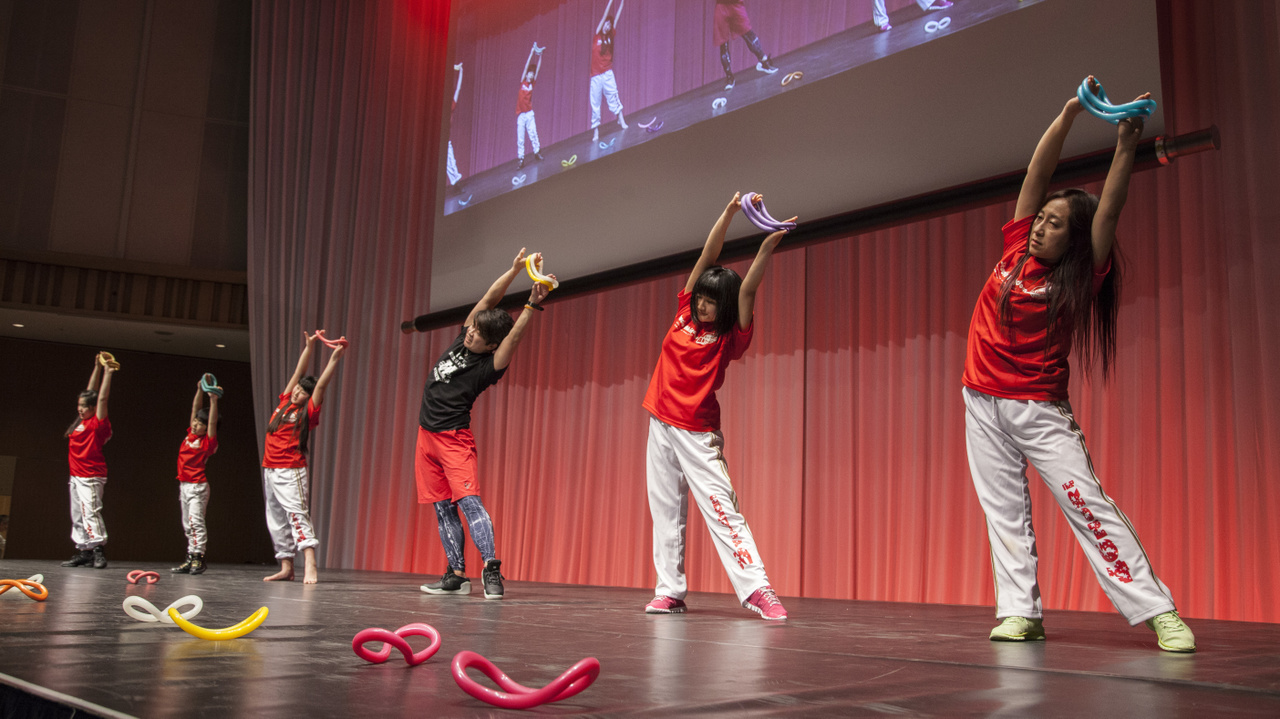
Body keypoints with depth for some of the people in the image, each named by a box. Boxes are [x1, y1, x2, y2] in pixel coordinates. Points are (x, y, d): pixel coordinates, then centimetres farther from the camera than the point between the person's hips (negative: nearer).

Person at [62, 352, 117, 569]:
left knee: (90, 512, -15)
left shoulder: (98, 423, -9)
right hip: (76, 476, 9)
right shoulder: (81, 422, 12)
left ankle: (99, 551, -17)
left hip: (91, 477, -9)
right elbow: (91, 391, 17)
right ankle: (83, 552, 13)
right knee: (77, 517, 9)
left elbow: (102, 398, -15)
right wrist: (97, 367, 17)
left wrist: (108, 373, -14)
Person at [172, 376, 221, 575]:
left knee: (196, 521, -13)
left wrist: (214, 400, -22)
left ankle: (198, 558, -12)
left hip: (198, 486, -8)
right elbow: (195, 409, 12)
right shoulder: (190, 434, 10)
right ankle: (191, 559, 11)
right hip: (184, 485, 8)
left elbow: (213, 421, -19)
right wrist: (200, 390, 8)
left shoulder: (208, 441, -7)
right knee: (187, 524, 8)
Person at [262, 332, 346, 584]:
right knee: (276, 521, 8)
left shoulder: (308, 412, -2)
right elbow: (299, 372, 12)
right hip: (270, 471, 7)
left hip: (291, 472, -7)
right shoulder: (284, 403, 13)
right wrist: (309, 346, 10)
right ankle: (286, 568, 12)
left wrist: (334, 358, -16)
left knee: (298, 515, -16)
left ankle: (310, 568, -25)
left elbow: (321, 385, -11)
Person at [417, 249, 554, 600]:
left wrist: (533, 305, -37)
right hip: (427, 435, 7)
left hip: (454, 438, -7)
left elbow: (514, 336, -28)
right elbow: (489, 299, 1)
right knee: (443, 508, 6)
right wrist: (515, 269, -7)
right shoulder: (461, 338, 6)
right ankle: (456, 575, 10)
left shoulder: (490, 365, -12)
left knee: (469, 500, -19)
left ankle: (492, 570, -21)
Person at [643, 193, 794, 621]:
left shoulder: (730, 338, -5)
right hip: (662, 425, 5)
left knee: (720, 507, -12)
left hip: (698, 433, -5)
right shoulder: (685, 313, 7)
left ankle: (757, 590, -13)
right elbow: (707, 257, 3)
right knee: (665, 510, 7)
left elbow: (747, 289, -18)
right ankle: (670, 591, 13)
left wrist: (768, 245, -26)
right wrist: (729, 213, -4)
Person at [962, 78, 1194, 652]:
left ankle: (1159, 612, -4)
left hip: (1039, 409, -4)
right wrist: (1068, 115, -6)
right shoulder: (1016, 250, 5)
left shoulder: (1079, 279, -4)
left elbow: (1108, 213, -15)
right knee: (1004, 511, 4)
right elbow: (1037, 172, 1)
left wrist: (1126, 146, -20)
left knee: (1089, 507, -8)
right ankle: (1020, 611, 9)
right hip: (984, 404, 4)